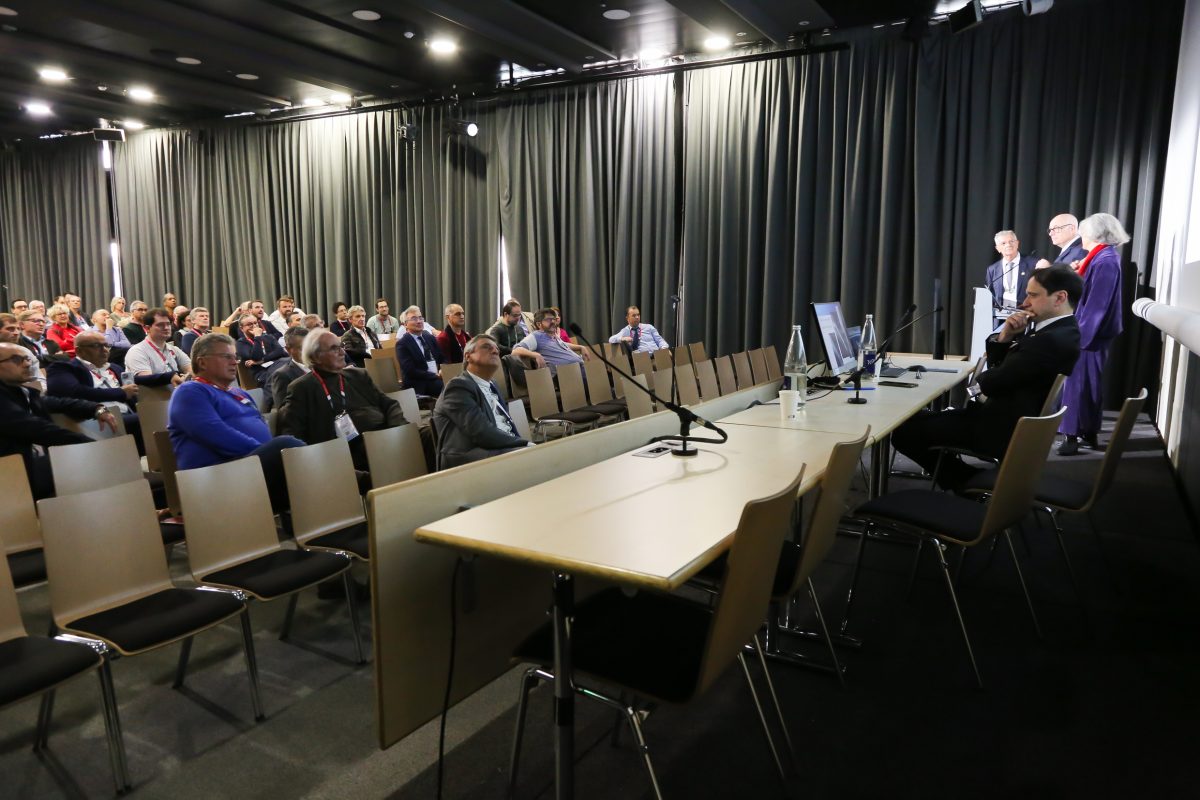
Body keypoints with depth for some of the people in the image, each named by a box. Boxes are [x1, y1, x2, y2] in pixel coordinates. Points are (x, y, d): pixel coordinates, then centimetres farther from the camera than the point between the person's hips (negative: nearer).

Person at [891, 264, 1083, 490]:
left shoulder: (1053, 340, -25)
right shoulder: (1057, 329, 8)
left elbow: (996, 380, -19)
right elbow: (996, 365, 10)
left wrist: (976, 387, 3)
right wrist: (1004, 336, -9)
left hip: (1005, 429, -11)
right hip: (1008, 416, 11)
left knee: (904, 430, -12)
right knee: (919, 419, 16)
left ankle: (969, 484, 3)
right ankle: (972, 484, 19)